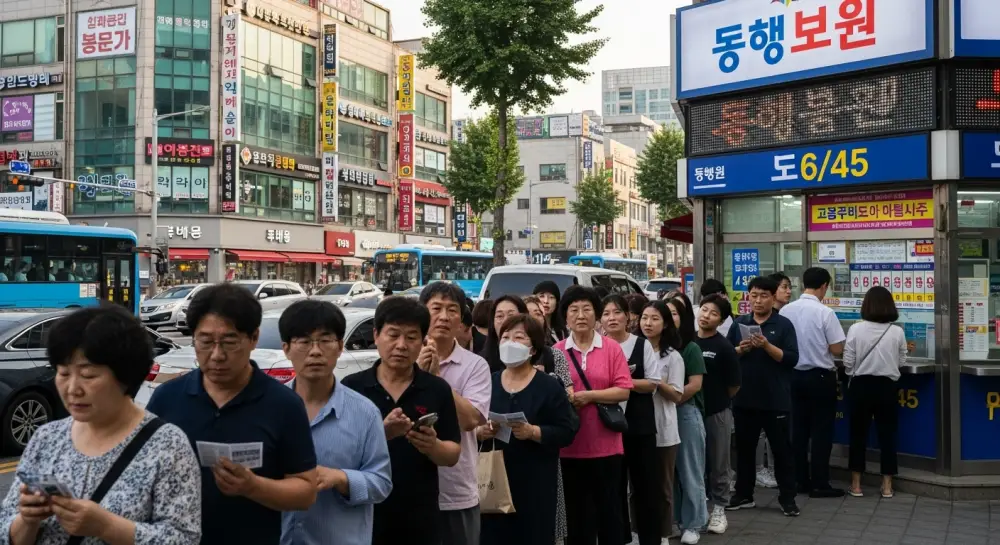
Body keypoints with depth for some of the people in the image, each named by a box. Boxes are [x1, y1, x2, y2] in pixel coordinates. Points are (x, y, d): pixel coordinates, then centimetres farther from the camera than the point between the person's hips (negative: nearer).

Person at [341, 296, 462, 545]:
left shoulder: (438, 389, 0)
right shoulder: (351, 387, -3)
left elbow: (453, 454, 3)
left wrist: (432, 446, -19)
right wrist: (381, 433, -23)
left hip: (420, 519, 1)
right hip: (364, 514, -1)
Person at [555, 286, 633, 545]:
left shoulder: (612, 348, -1)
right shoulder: (557, 351, 3)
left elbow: (624, 390, -7)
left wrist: (588, 396, -15)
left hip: (605, 444, -1)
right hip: (570, 445, 1)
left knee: (609, 508, 7)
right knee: (576, 511, 11)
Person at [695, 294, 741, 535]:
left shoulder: (724, 347, -8)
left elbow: (734, 385, -5)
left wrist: (717, 399, 4)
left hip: (717, 412, -3)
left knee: (718, 463, 7)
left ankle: (719, 508, 19)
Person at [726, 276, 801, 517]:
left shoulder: (784, 324, -2)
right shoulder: (739, 323, 7)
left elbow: (792, 359, -10)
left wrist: (767, 346, -22)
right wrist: (740, 350, -14)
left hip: (776, 399, -3)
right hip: (744, 398, 3)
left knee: (782, 449, 5)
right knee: (744, 448, 12)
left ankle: (787, 498, 15)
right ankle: (744, 496, 23)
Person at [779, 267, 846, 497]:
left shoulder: (786, 310, -2)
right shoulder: (825, 313, -16)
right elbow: (837, 350, -13)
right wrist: (822, 345, 8)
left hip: (794, 375, 5)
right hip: (820, 377, -5)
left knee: (798, 429, 11)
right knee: (821, 431, 3)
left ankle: (799, 480, 17)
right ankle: (819, 484, 6)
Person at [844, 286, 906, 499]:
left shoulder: (856, 329, -9)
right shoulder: (897, 332, -6)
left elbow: (848, 363, -6)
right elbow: (901, 362, 3)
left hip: (861, 386, -1)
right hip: (886, 387, 1)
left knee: (858, 433, 8)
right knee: (887, 434, 9)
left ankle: (856, 484, 13)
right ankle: (887, 485, 13)